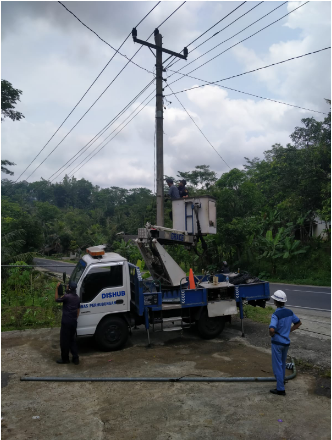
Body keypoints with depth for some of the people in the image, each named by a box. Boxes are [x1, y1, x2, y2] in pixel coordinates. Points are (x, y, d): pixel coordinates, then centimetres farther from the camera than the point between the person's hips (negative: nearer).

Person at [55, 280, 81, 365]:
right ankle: (75, 358, 17)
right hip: (74, 322, 7)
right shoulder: (77, 297, 8)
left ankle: (65, 359, 15)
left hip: (66, 322, -7)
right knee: (72, 340, 17)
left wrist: (57, 288, 0)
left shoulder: (67, 297, -16)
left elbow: (57, 299, -2)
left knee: (64, 341, 6)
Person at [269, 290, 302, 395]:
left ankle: (280, 389, 10)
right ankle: (281, 380, 46)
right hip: (286, 342, 7)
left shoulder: (276, 314, -25)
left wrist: (272, 335, -15)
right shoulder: (289, 312, -2)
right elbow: (298, 323, 13)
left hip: (277, 343, -7)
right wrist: (288, 331, 12)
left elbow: (272, 329, -38)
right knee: (282, 363, 26)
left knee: (277, 365, 4)